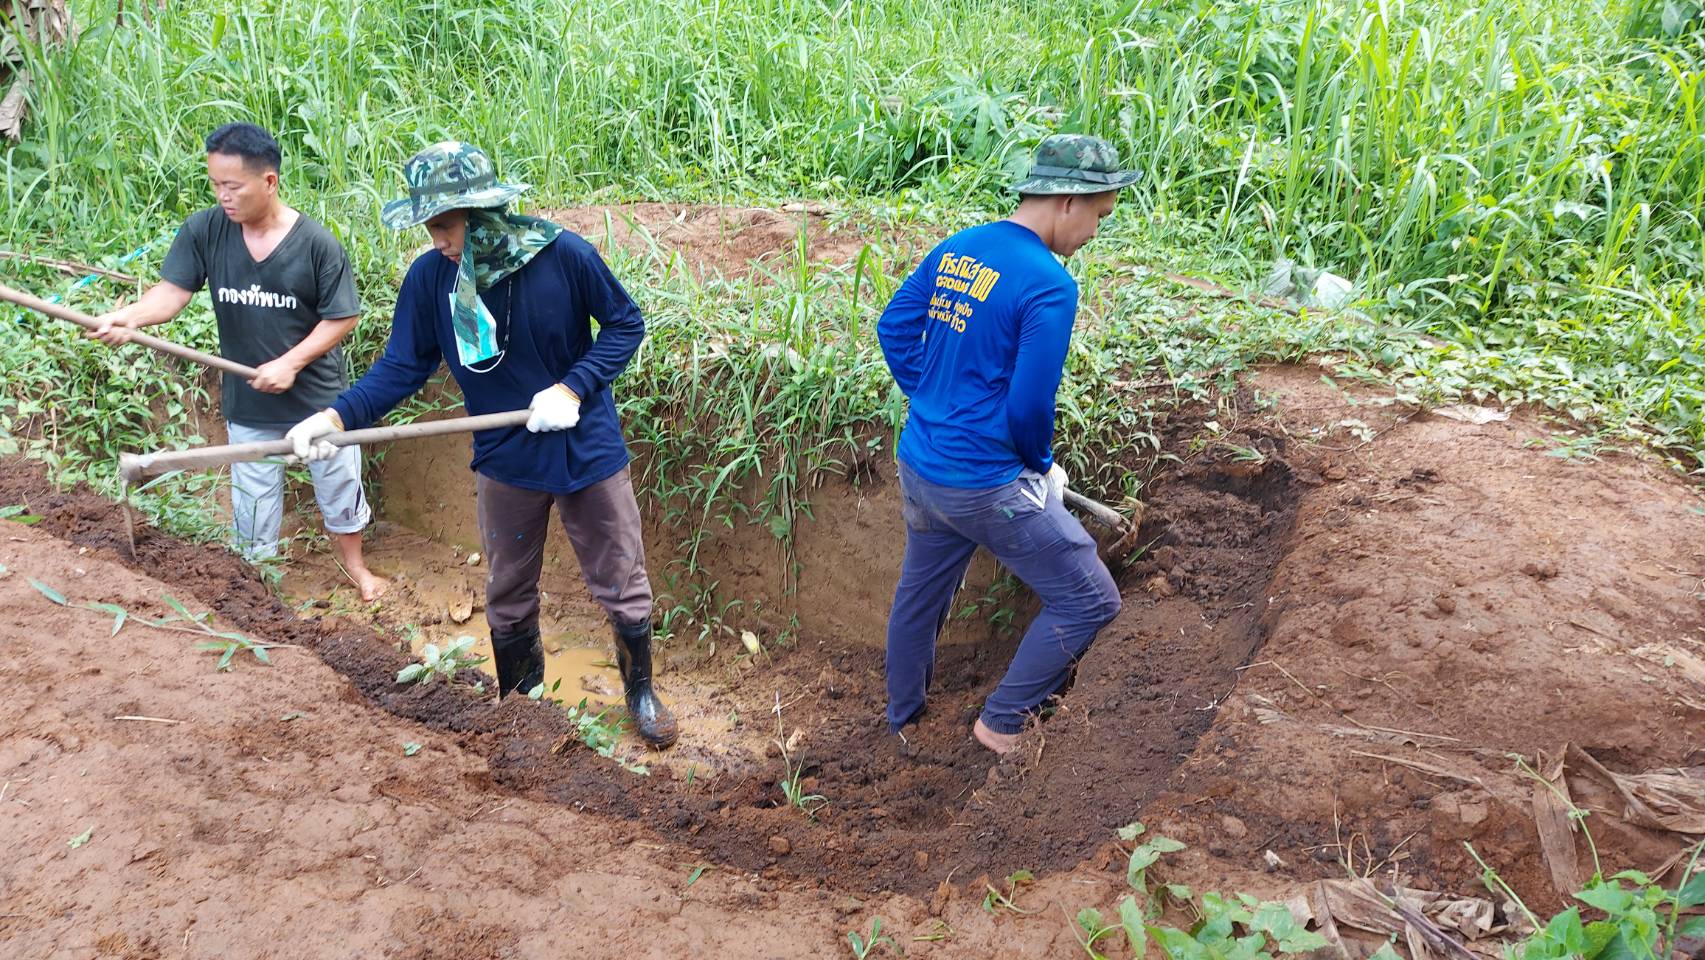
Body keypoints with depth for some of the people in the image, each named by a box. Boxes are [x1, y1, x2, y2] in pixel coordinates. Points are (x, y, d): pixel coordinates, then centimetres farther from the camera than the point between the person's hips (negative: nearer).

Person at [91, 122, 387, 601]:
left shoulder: (317, 243, -18)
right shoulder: (204, 231, -10)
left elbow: (342, 317, -13)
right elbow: (173, 290, -15)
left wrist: (291, 363, -21)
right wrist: (130, 316, -35)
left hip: (318, 398, -1)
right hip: (247, 402, 2)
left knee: (339, 486, 18)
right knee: (253, 495, 16)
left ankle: (353, 563, 43)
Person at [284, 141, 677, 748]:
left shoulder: (564, 255, -19)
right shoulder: (430, 277, -12)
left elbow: (626, 324, -7)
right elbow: (402, 366, -7)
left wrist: (573, 388, -19)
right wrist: (337, 417, -22)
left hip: (590, 449, -2)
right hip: (506, 463, 2)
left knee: (623, 588, 10)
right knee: (508, 598, 18)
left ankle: (641, 692, 34)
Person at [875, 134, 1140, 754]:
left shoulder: (954, 250, 4)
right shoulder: (1049, 285, -20)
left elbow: (894, 329, 10)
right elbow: (1030, 406, -21)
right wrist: (1042, 466, -1)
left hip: (918, 466, 9)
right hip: (984, 486, -8)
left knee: (920, 595, 26)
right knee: (1089, 601, 6)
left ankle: (902, 716, 46)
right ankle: (1003, 722, 17)